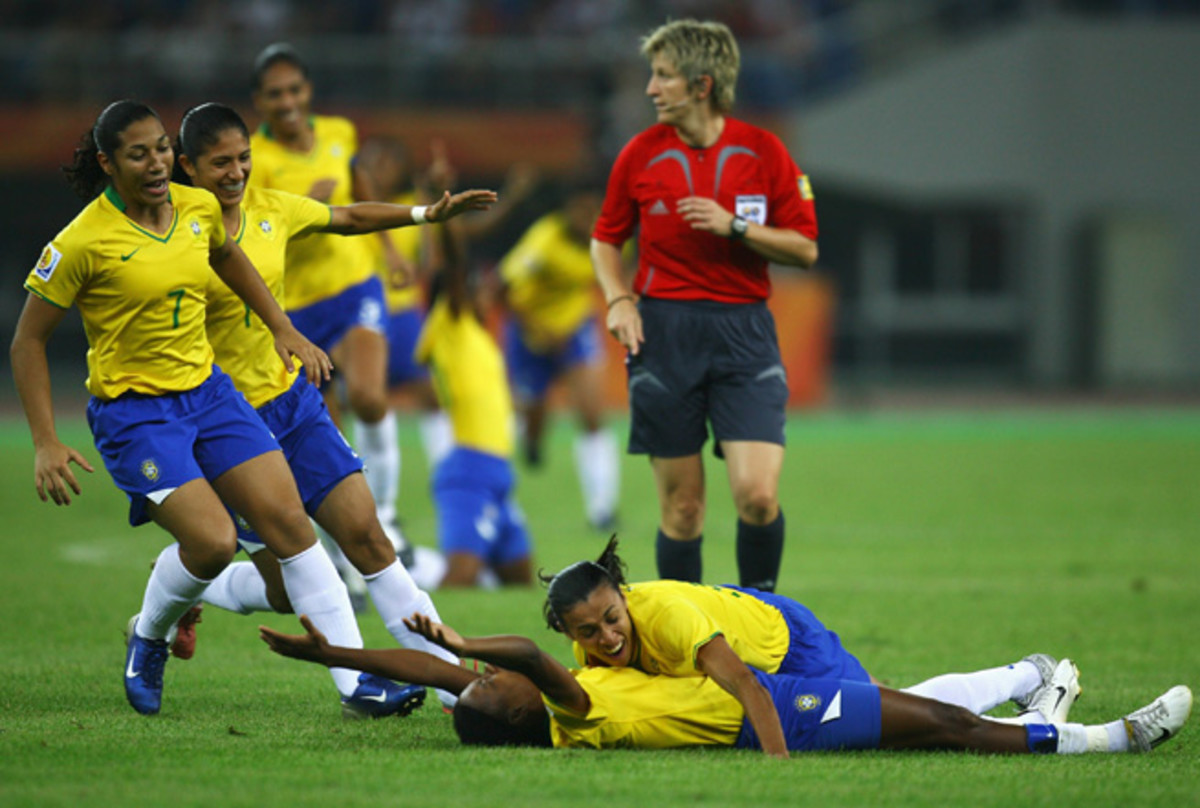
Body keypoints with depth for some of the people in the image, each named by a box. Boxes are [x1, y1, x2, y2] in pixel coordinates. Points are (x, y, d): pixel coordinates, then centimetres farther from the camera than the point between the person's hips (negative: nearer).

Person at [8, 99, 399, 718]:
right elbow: (28, 341, -9)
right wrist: (45, 444, -14)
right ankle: (148, 639, 12)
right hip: (133, 410, -6)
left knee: (289, 522, -5)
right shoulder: (84, 242, -17)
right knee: (213, 542, -20)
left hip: (206, 390, 6)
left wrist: (283, 330, 21)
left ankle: (354, 681, -2)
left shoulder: (199, 208, 0)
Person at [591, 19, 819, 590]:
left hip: (744, 331, -1)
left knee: (758, 495, -13)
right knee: (681, 504, 1)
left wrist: (734, 226, -12)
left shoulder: (762, 152, 1)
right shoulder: (641, 154, 4)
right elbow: (606, 239, 16)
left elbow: (805, 248, 2)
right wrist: (618, 299, -2)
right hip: (664, 332, 1)